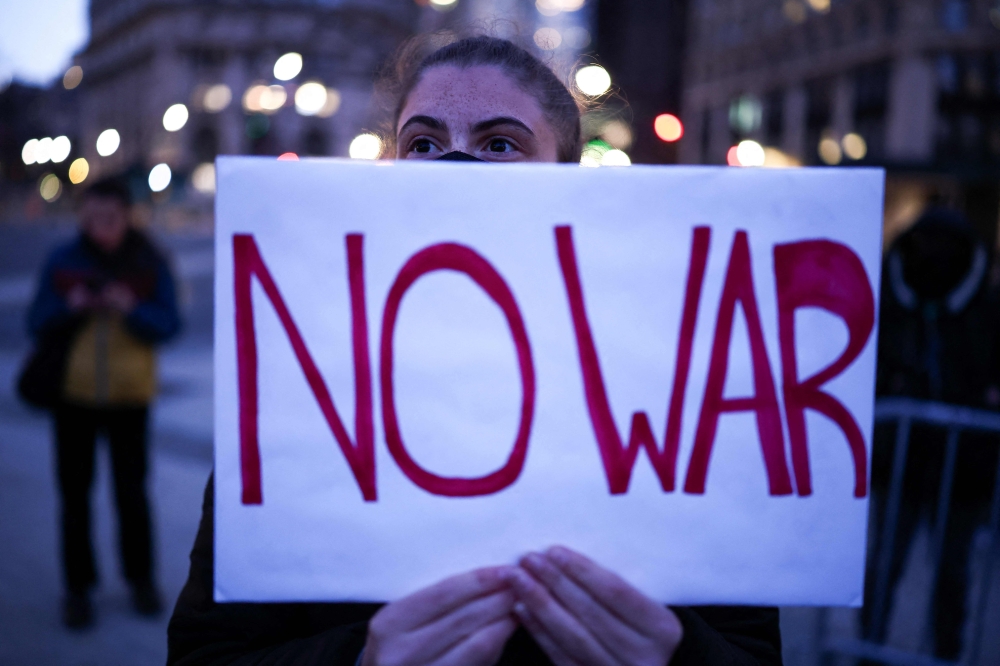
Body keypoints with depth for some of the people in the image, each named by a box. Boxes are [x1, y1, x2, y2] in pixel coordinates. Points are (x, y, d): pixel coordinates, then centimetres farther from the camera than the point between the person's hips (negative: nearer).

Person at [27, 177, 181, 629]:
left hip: (128, 394, -1)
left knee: (132, 490, 4)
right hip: (73, 392, 1)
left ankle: (141, 578, 25)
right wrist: (68, 306, -21)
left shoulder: (149, 265, -4)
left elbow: (168, 325, -8)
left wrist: (132, 309, -26)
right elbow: (37, 323, -2)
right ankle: (78, 587, 18)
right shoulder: (62, 262, -3)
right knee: (74, 492, 5)